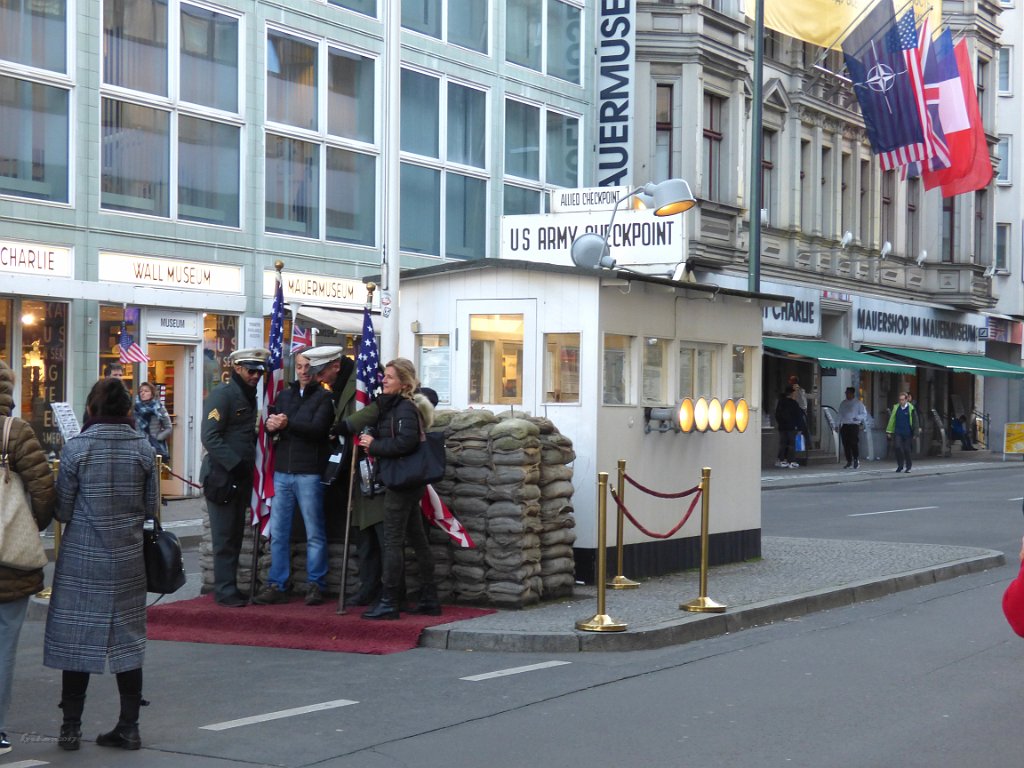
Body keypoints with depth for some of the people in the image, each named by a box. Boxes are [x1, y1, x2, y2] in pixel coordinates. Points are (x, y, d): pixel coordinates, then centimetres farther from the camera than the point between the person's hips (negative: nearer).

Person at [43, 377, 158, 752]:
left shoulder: (76, 447, -9)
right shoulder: (143, 448, -2)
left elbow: (62, 510, -6)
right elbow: (151, 507, 3)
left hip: (82, 558, -2)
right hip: (129, 559, 2)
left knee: (76, 637, 6)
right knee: (127, 637, 10)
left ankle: (71, 726, 11)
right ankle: (129, 727, 14)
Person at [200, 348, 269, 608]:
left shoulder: (249, 396, 16)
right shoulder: (222, 394, -10)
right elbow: (209, 436, -18)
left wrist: (249, 465, 9)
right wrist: (235, 464, -21)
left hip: (242, 476, 8)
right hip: (223, 476, -8)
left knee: (235, 535, 10)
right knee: (224, 536, -5)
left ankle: (229, 588, 16)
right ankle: (225, 591, 0)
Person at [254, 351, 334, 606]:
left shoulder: (324, 398, 0)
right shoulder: (284, 396, 18)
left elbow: (318, 428, -14)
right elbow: (270, 423, 8)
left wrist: (287, 424, -23)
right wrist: (271, 424, -15)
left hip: (309, 473, -5)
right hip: (282, 471, 5)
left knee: (314, 533, 1)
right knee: (278, 532, 5)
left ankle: (315, 585, 7)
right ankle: (276, 585, 11)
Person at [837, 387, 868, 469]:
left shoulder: (858, 403, 3)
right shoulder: (843, 403, 16)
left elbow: (864, 414, 1)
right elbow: (840, 415, 20)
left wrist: (857, 417, -16)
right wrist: (839, 424, 10)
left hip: (854, 425, -4)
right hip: (844, 426, 4)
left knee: (854, 444, -9)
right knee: (846, 444, 2)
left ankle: (856, 461, -1)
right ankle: (849, 461, 11)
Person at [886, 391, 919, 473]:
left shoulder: (911, 408, -4)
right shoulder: (896, 407, 6)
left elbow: (915, 421, -1)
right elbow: (892, 420, 12)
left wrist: (916, 433, -4)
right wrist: (889, 431, 11)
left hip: (907, 433, -2)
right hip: (898, 432, 2)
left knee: (907, 450, 2)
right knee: (897, 447, -12)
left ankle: (908, 467, 20)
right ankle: (900, 465, 3)